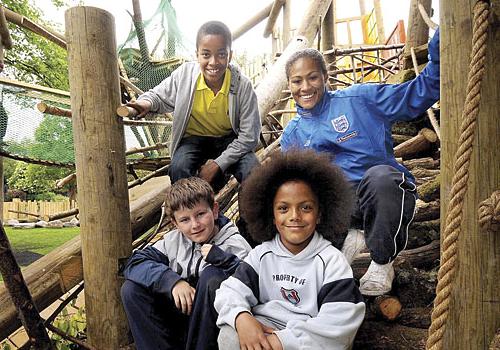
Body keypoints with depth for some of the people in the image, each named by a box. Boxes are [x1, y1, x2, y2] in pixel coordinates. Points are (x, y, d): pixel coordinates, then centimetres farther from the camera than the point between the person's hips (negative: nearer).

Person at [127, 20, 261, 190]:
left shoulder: (243, 86, -20)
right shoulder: (184, 74, -16)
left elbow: (249, 136, -16)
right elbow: (160, 96, 4)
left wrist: (219, 164, -22)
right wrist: (147, 103, -22)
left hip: (229, 141, -1)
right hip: (194, 138, 1)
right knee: (178, 170, -29)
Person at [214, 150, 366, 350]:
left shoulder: (331, 260, -9)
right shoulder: (261, 254, 3)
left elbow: (339, 323, -16)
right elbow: (232, 290, -4)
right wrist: (242, 317, -27)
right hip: (264, 329, 3)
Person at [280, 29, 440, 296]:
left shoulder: (358, 99, 3)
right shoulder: (292, 134, 14)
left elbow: (419, 94, 2)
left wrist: (439, 51, -11)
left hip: (387, 193, -1)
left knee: (379, 175, -38)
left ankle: (382, 263, -13)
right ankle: (347, 237, -5)